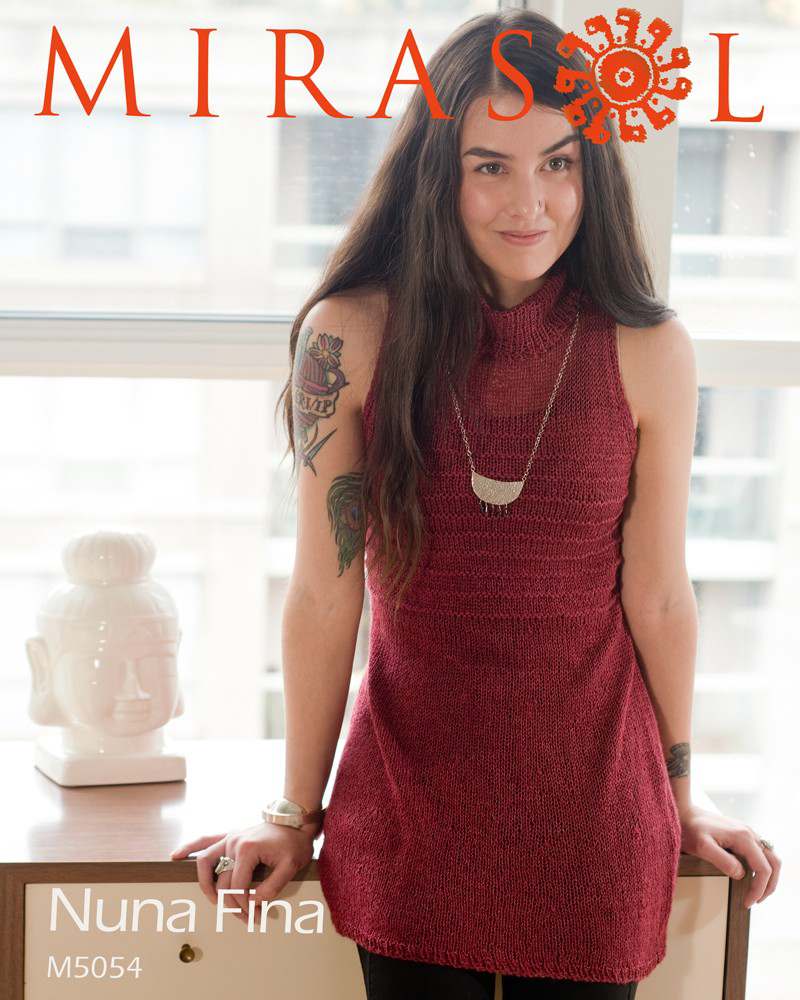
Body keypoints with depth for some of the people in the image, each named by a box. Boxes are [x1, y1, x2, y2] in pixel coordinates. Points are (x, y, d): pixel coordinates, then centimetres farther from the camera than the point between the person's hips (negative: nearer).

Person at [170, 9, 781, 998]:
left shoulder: (649, 352, -7)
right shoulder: (350, 338, -9)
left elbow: (657, 598, 1)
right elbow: (324, 596, -5)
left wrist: (683, 801, 9)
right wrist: (295, 814, 3)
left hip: (593, 807, 1)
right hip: (410, 806, 0)